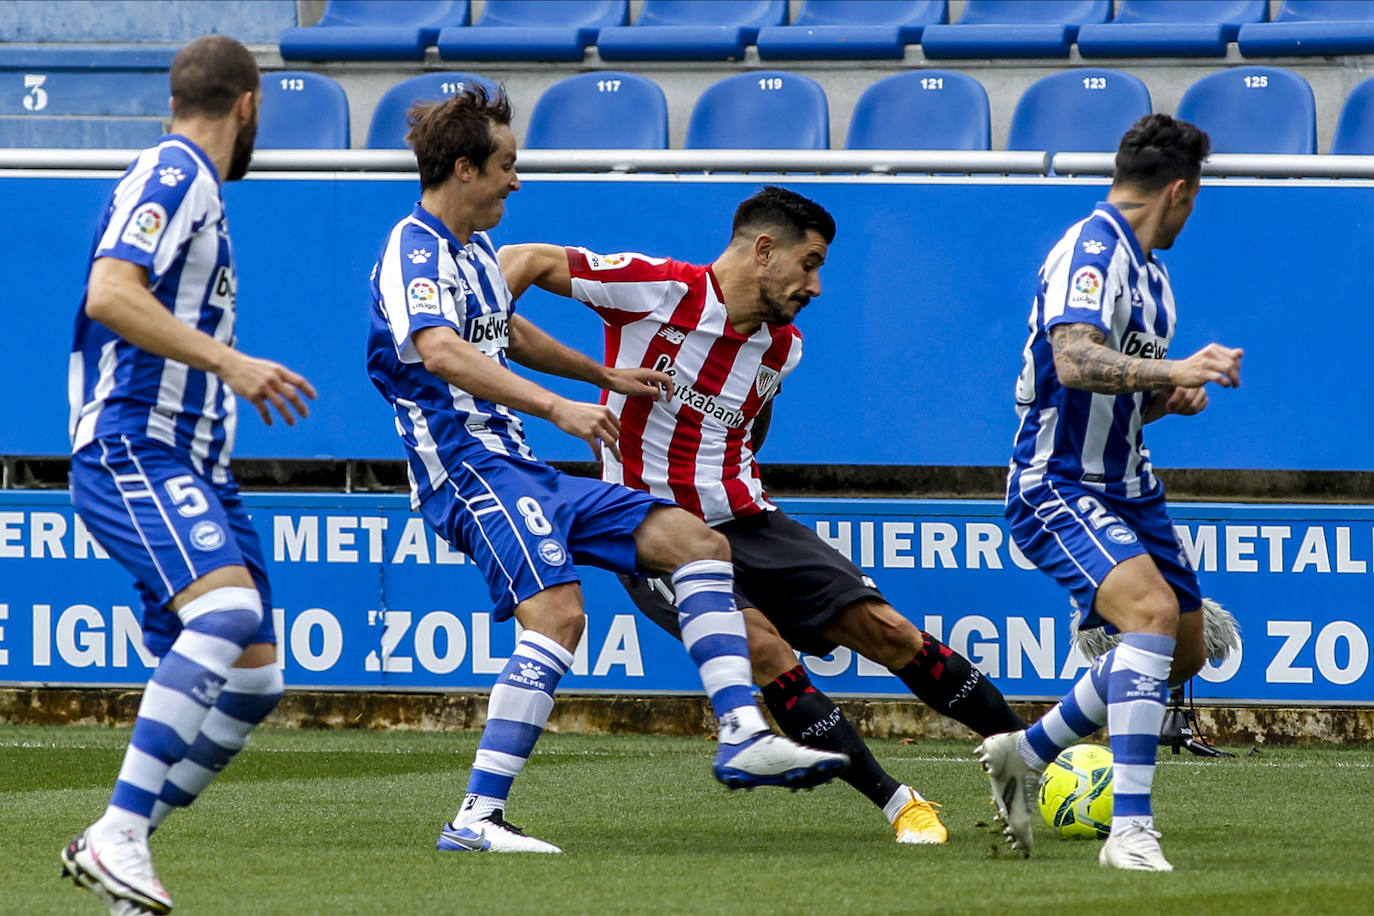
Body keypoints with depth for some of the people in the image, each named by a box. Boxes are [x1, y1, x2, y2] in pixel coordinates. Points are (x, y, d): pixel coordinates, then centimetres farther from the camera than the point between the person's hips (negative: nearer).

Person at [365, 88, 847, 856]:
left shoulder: (475, 249, 19)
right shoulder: (414, 252, -13)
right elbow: (440, 352, -32)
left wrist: (606, 377, 47)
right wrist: (556, 408, -38)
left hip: (524, 473, 10)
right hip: (469, 469, -10)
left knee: (696, 541, 4)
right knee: (558, 613, -29)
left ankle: (743, 735, -3)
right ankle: (478, 816, -28)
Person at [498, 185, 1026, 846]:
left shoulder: (782, 347, 6)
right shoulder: (660, 289, -13)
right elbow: (523, 260, -11)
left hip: (744, 521, 5)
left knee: (884, 629, -8)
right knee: (765, 647, -27)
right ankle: (897, 804, -19)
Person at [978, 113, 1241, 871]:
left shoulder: (1148, 271, 14)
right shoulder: (1092, 249, -17)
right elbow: (1074, 362, -33)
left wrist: (1171, 396, 4)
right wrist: (1173, 369, -43)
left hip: (1123, 485, 10)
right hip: (1058, 488, -10)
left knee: (1183, 650, 15)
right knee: (1152, 610, -30)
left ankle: (1024, 755, 32)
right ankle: (1129, 829, -32)